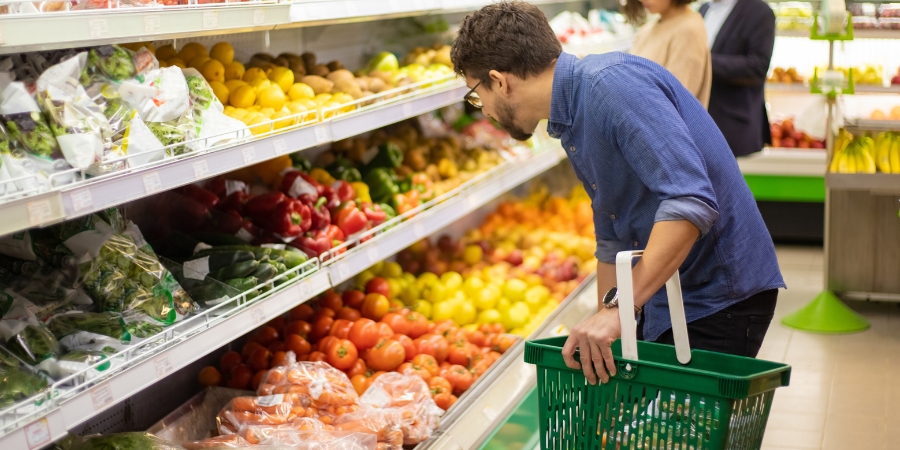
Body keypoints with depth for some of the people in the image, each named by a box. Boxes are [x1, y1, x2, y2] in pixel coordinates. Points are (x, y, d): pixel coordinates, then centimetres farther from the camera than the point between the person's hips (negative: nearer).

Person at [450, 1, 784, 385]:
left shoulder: (613, 84, -21)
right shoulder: (572, 122, 11)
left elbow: (692, 202, -32)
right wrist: (600, 340, 19)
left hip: (719, 299, -9)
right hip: (662, 300, 9)